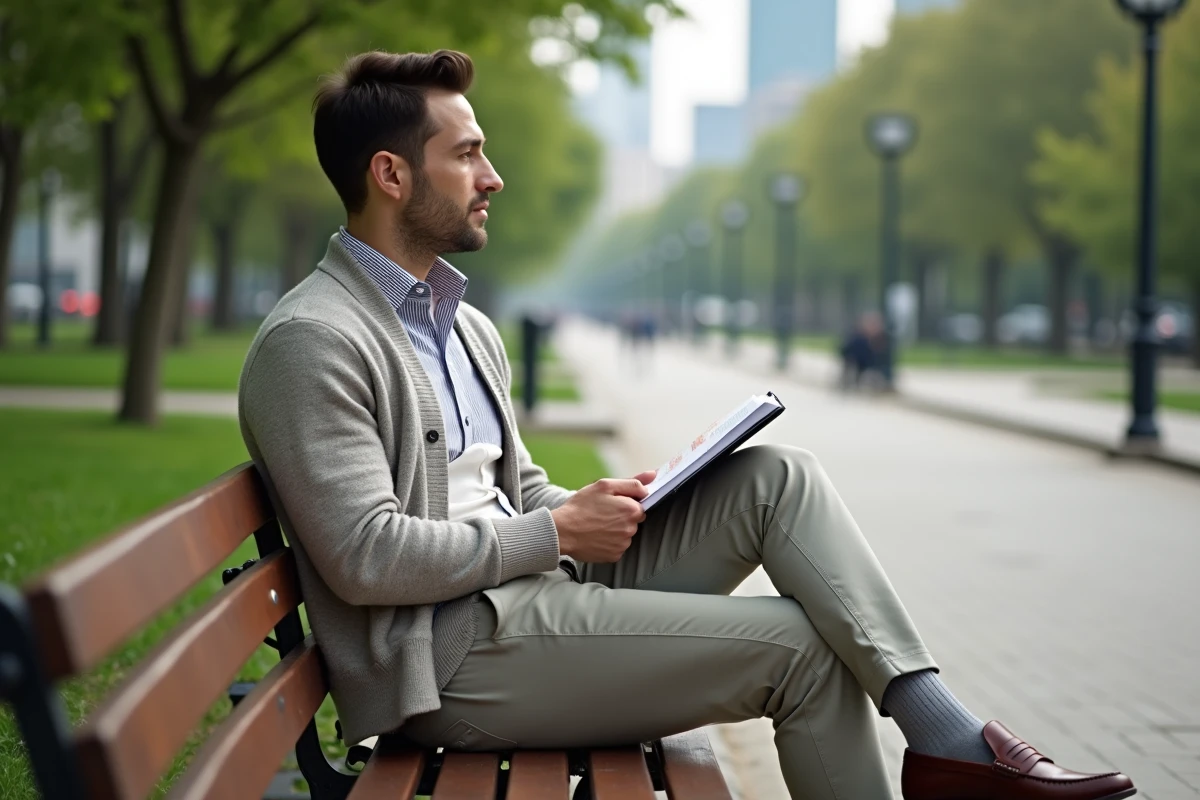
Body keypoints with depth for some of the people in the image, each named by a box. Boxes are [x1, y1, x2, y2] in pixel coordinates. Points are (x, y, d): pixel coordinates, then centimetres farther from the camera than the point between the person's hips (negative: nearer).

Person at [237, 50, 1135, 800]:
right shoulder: (312, 343, -12)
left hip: (539, 588, 9)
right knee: (798, 644, -15)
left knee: (779, 477, -7)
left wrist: (603, 505, 3)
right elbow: (364, 556, -20)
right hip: (448, 652, -9)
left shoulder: (466, 326, 19)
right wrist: (560, 531, -13)